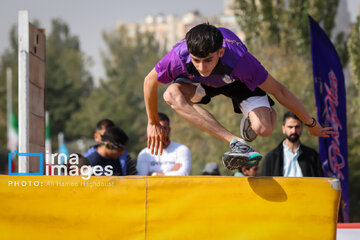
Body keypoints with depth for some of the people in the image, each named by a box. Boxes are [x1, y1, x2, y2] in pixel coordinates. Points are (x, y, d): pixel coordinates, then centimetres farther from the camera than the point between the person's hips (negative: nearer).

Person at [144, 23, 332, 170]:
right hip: (199, 83, 2)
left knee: (263, 128, -27)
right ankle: (236, 143, -35)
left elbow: (278, 90, -28)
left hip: (237, 81, -1)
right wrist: (153, 123, -5)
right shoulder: (178, 57, -39)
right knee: (172, 95, -33)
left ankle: (257, 117, 15)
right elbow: (150, 81, -16)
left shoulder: (238, 59, -42)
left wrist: (311, 124, -17)